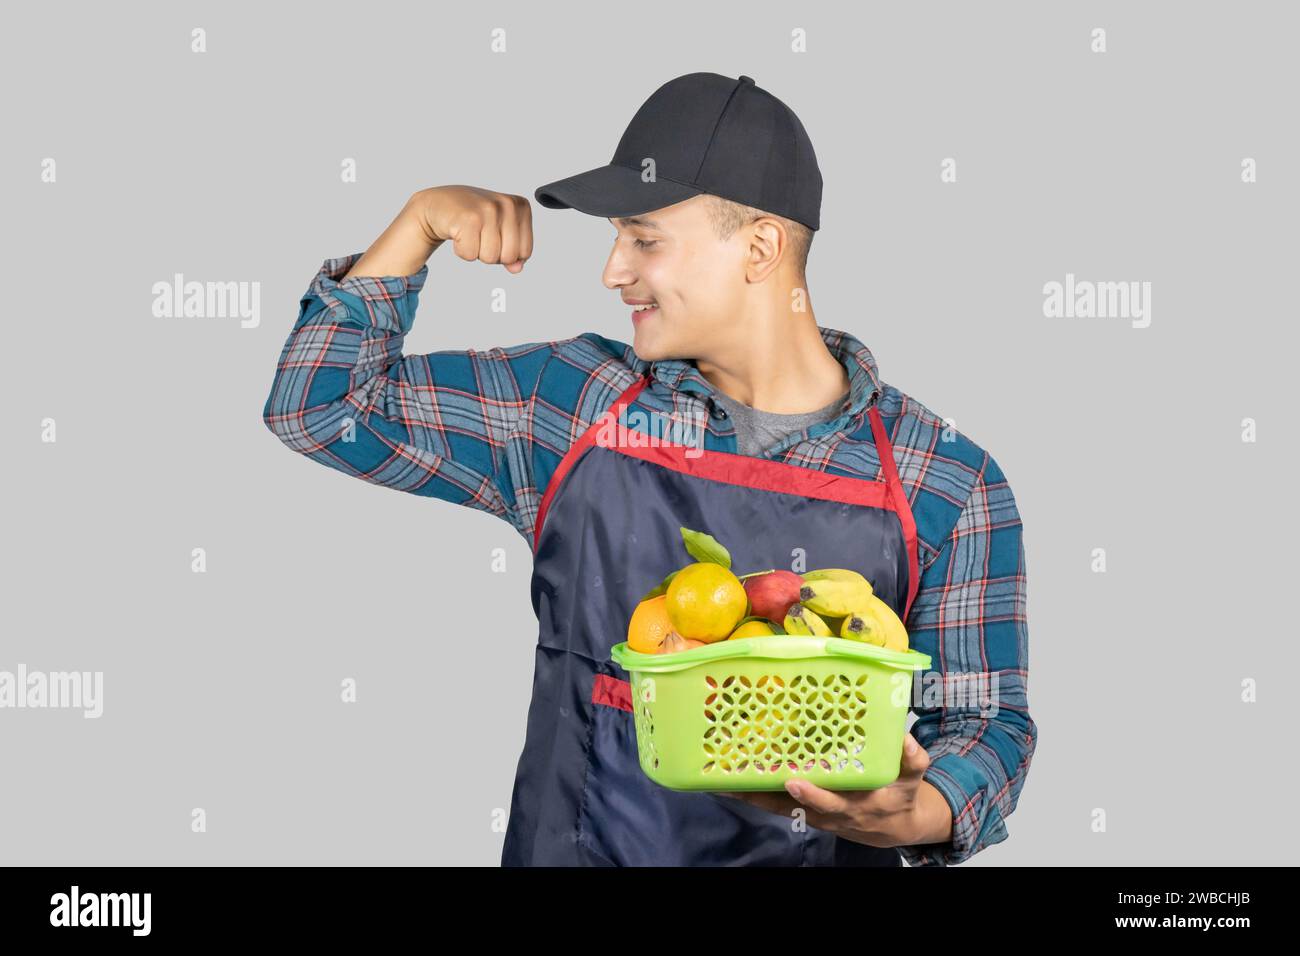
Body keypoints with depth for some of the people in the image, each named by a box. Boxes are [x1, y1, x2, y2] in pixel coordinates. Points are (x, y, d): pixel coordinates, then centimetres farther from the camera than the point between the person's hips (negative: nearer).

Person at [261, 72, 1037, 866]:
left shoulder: (948, 486, 0)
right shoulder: (576, 402, 6)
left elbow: (987, 721, 3)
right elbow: (319, 406, 11)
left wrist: (917, 818, -18)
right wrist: (421, 220, 2)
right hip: (578, 844, 3)